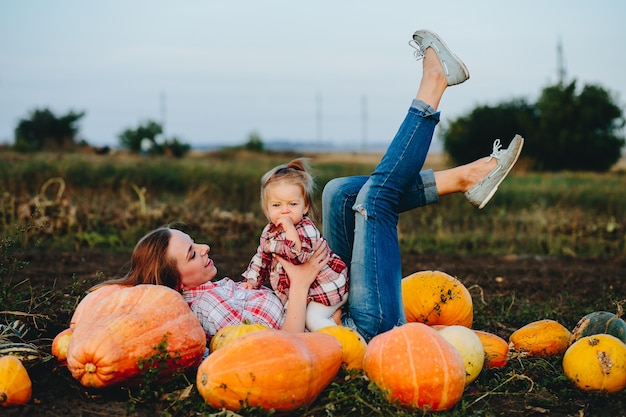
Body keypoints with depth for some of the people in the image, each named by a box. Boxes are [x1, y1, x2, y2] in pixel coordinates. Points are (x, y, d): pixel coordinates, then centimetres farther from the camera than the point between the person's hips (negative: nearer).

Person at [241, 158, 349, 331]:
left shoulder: (306, 229, -24)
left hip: (325, 286, -9)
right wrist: (251, 280, 7)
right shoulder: (269, 231, 0)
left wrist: (290, 230, -43)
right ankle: (332, 312, 21)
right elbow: (261, 257, 15)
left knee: (312, 318, -20)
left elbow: (303, 258, -40)